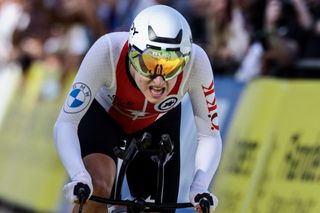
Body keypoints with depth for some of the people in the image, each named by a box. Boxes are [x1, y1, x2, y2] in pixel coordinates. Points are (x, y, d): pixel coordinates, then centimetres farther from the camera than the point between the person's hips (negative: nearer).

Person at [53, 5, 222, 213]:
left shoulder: (196, 61, -36)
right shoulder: (108, 51, -40)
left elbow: (210, 136, -25)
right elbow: (65, 124, -36)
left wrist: (200, 187, -42)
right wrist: (79, 178, -52)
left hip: (158, 125, 2)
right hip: (103, 114, -2)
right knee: (98, 188, -30)